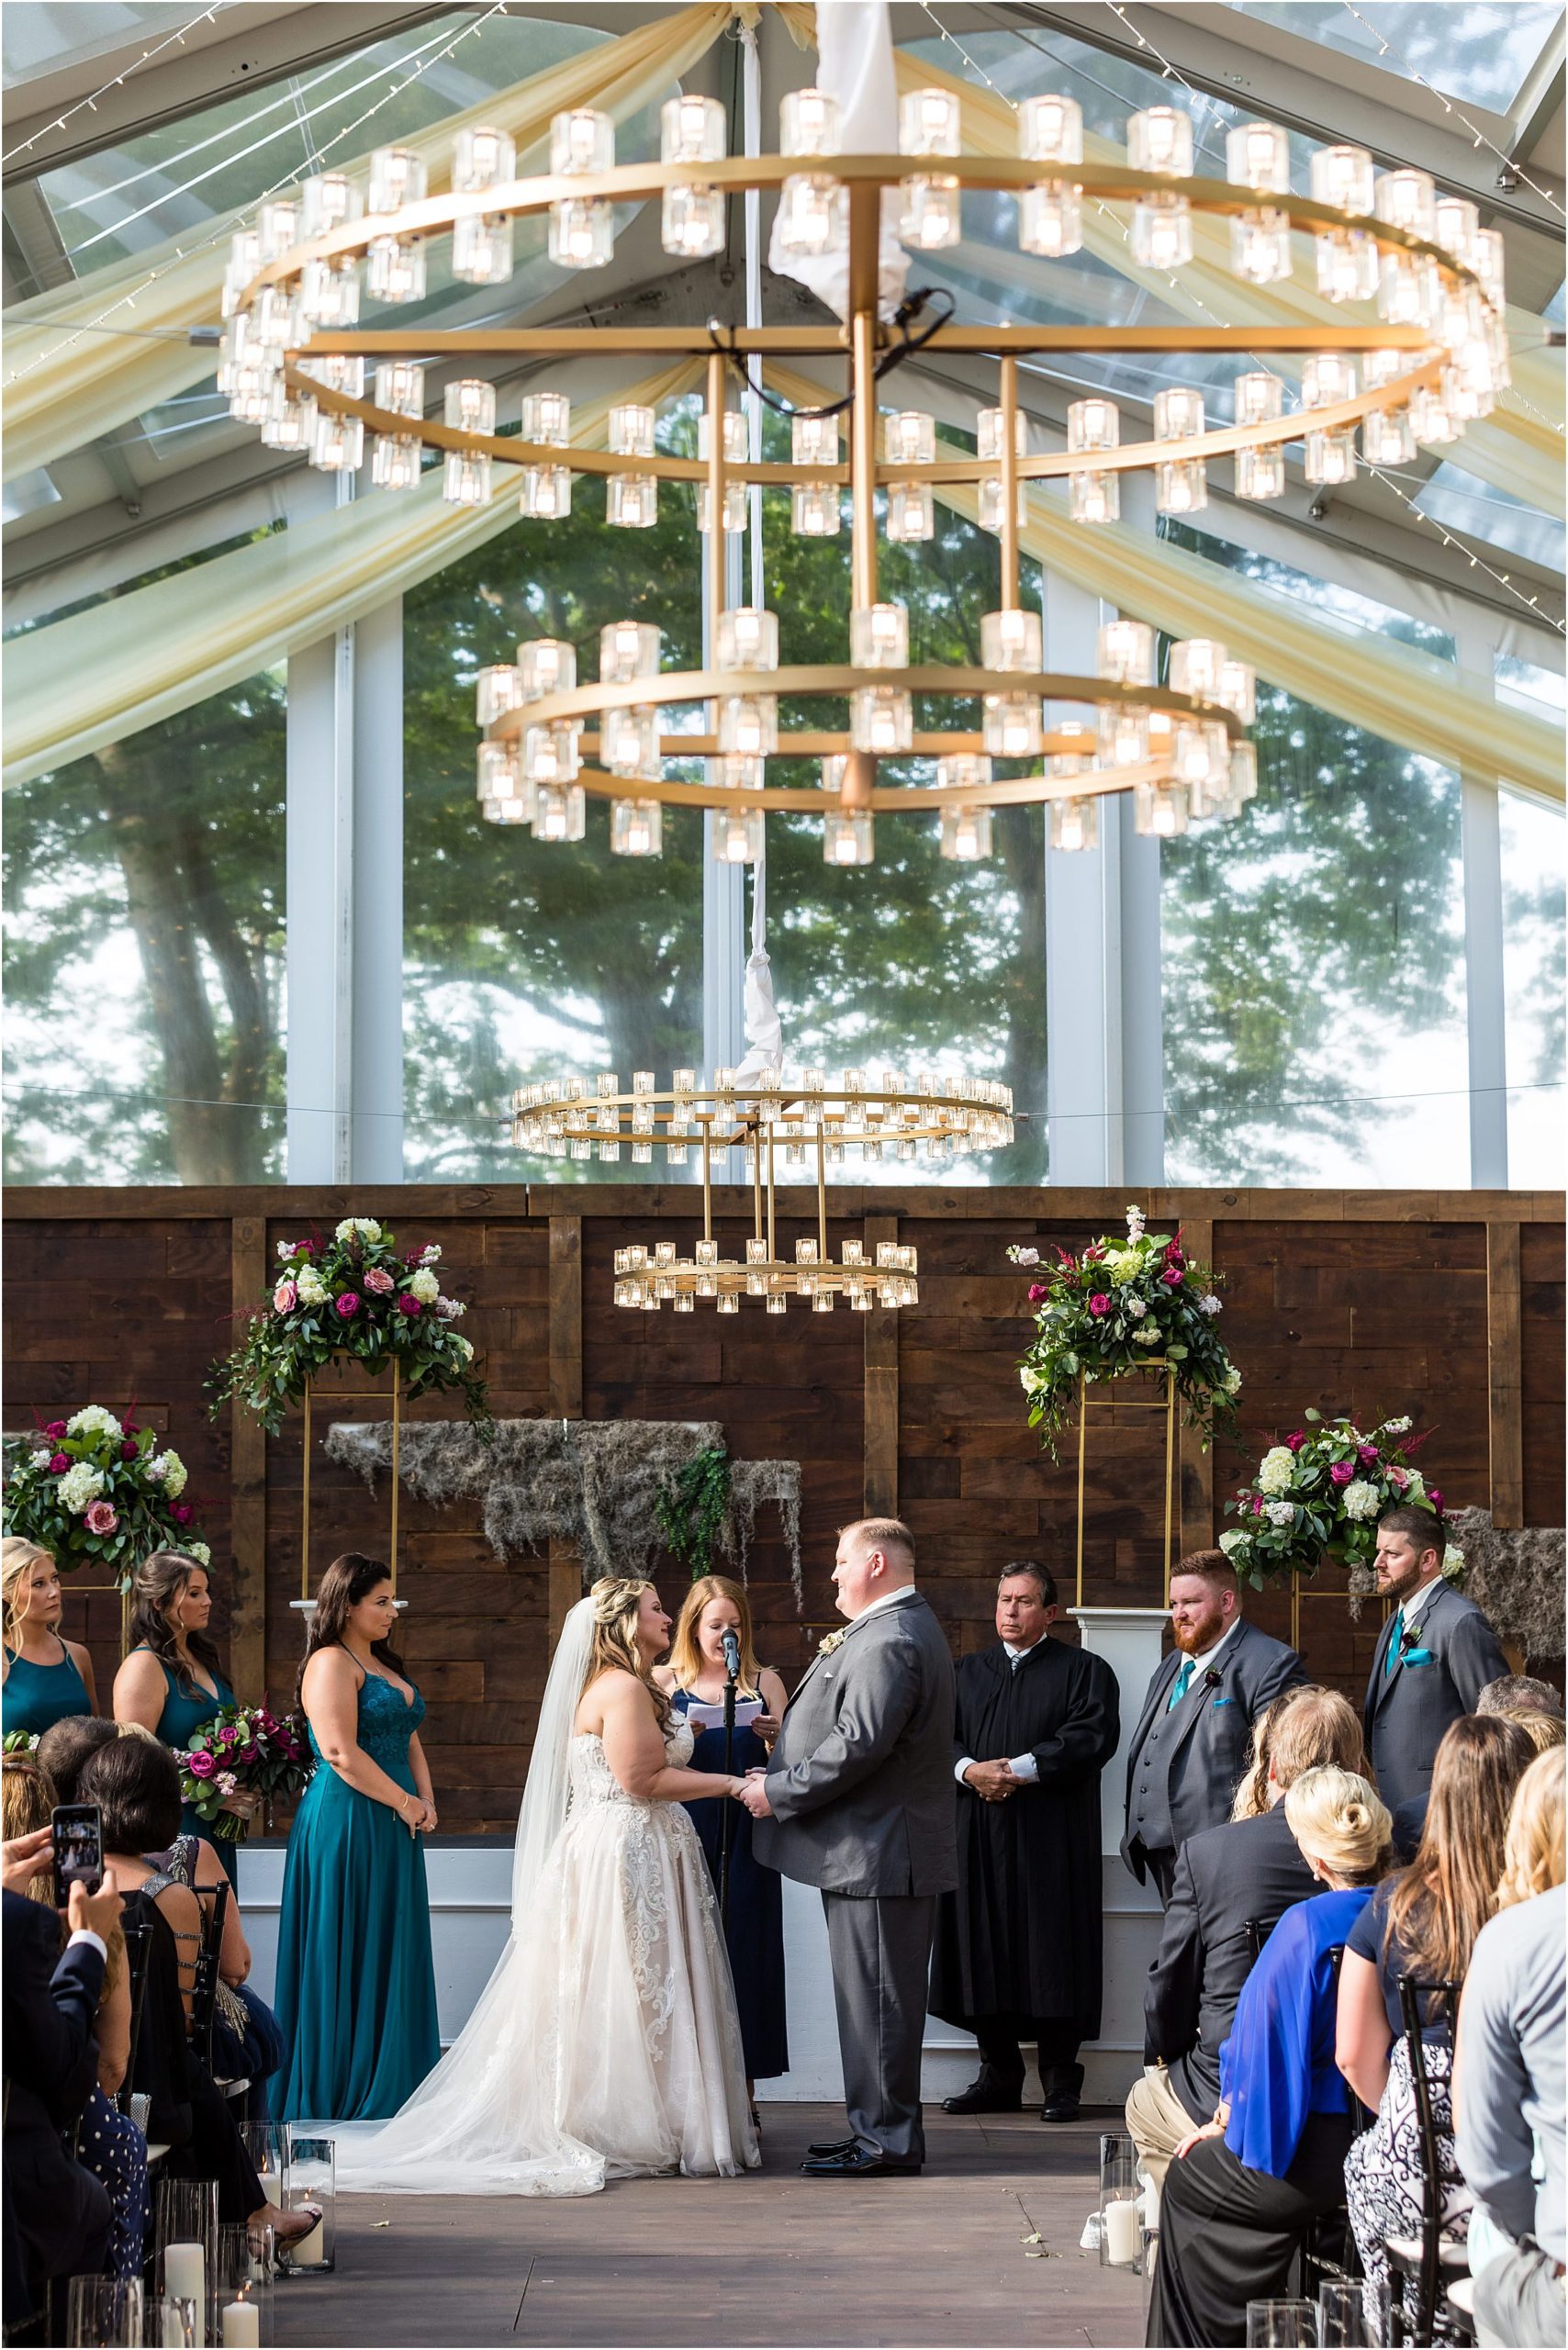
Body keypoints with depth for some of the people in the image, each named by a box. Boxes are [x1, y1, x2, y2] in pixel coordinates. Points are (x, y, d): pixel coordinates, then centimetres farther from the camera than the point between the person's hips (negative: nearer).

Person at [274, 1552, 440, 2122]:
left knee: (393, 1962, 10)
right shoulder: (331, 1663, -10)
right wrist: (405, 1803, -13)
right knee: (348, 1961, -4)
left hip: (392, 1833, 9)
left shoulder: (384, 1666, 19)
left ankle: (390, 2094, 14)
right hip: (345, 1826, -9)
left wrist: (426, 1801, 4)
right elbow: (341, 1753, -19)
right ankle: (338, 2099, 1)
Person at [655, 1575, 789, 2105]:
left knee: (744, 1954, 0)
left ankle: (742, 2091, 5)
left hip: (745, 1838, 1)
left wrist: (775, 1739, -12)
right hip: (684, 1835, -1)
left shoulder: (764, 1683, 11)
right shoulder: (663, 1681, 7)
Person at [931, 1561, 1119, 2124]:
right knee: (985, 1954, 4)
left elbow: (1091, 1738, -10)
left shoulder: (1084, 1671, 5)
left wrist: (1020, 1770, -17)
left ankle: (1060, 2084, 1)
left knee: (1052, 1958, -5)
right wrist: (969, 1770, -11)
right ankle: (998, 2075, 12)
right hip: (980, 1839, 4)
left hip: (1051, 1839, -4)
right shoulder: (968, 1672, 18)